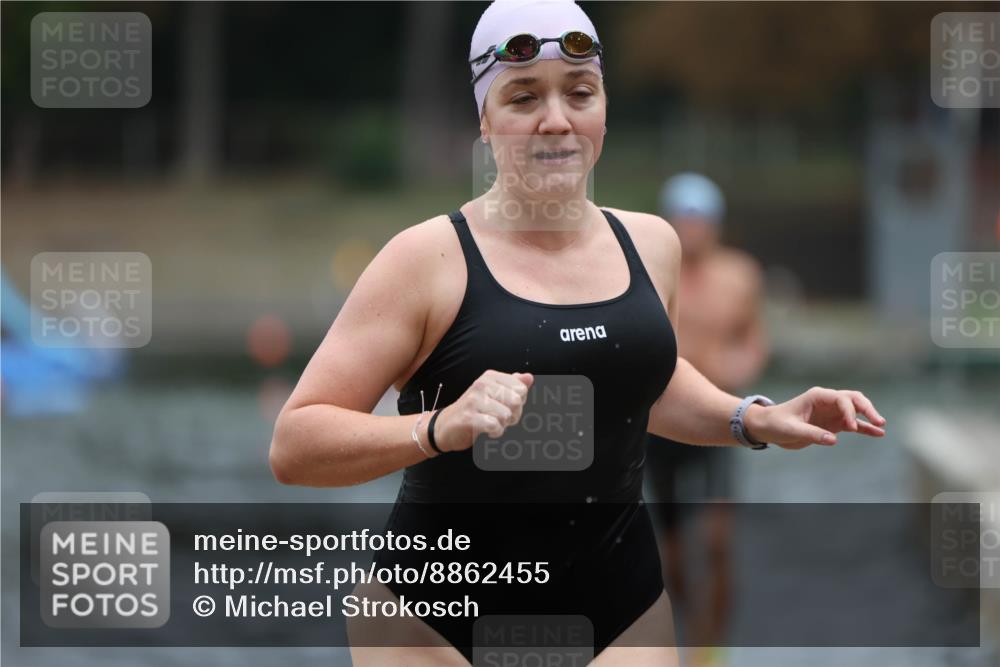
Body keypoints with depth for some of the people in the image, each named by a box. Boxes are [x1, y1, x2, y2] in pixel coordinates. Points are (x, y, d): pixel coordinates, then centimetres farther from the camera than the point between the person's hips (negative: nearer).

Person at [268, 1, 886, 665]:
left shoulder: (650, 242, 6)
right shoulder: (431, 257, -11)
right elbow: (293, 447, -15)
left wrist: (759, 422, 12)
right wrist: (441, 428, -29)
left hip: (622, 613, 4)